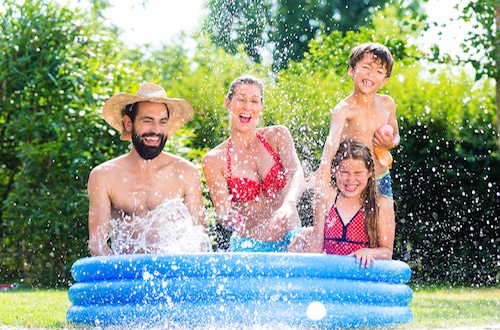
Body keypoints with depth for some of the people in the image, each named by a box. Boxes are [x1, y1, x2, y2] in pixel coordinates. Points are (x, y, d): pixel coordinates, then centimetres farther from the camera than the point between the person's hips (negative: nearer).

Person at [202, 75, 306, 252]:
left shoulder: (277, 136, 6)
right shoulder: (214, 159, 1)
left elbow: (297, 174, -10)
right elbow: (223, 211, -5)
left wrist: (288, 205, -32)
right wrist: (230, 220, -31)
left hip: (290, 240, 1)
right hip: (248, 247, -1)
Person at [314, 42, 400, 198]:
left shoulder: (387, 104, -1)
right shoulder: (344, 108, -18)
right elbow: (334, 137, -38)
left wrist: (390, 143, -8)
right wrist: (325, 166, -58)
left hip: (382, 180, 5)